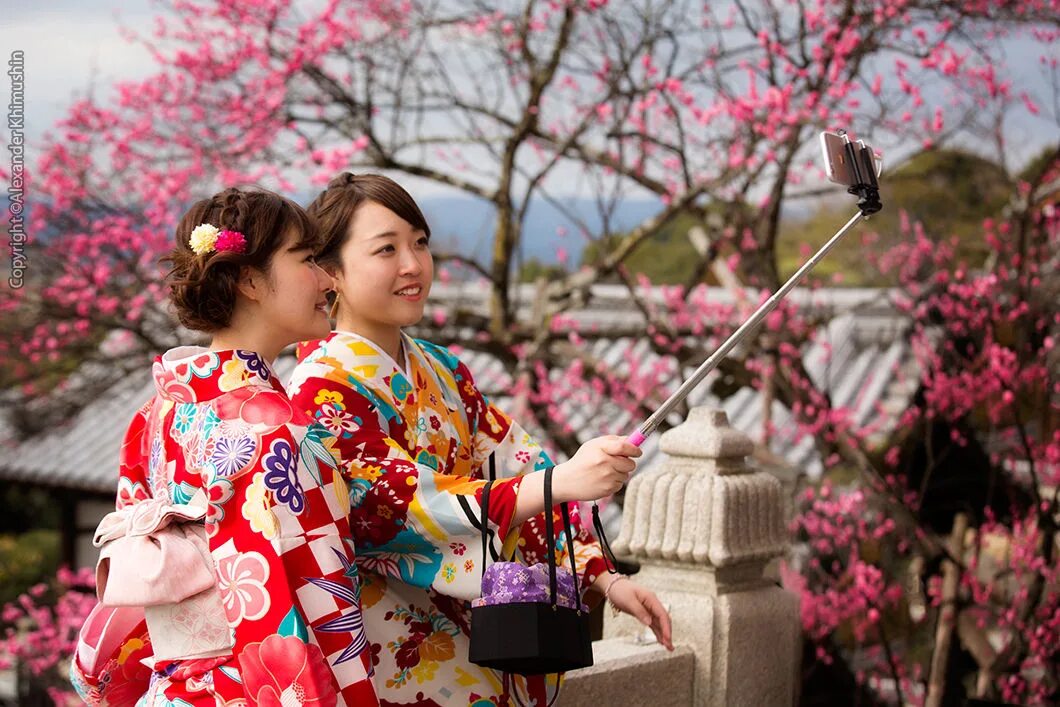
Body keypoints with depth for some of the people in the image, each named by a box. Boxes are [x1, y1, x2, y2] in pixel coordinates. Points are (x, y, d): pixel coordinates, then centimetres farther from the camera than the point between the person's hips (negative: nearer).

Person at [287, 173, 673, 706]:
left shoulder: (442, 372, 11)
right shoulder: (322, 392, -12)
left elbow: (513, 472, 7)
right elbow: (408, 510, -22)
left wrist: (606, 579, -5)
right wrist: (562, 481, -31)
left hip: (467, 631, 6)